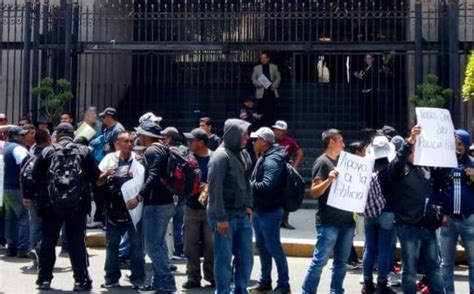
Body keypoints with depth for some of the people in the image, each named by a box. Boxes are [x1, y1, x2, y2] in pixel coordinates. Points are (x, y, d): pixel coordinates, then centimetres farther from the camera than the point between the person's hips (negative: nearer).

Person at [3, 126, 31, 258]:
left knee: (11, 218, 12)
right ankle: (23, 249, -10)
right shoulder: (18, 148, -14)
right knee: (24, 218, -8)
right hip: (18, 188, -10)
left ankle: (11, 248, 16)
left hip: (8, 187, 10)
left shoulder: (7, 147, 17)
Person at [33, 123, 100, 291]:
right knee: (77, 242, 5)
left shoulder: (48, 152, 0)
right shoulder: (83, 151, 0)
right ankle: (81, 280, 3)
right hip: (77, 204, 0)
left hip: (51, 204, 1)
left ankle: (44, 279, 17)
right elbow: (95, 176, -1)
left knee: (48, 242, 12)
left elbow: (35, 175, 2)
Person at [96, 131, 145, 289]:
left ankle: (138, 279, 12)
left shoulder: (138, 159, -2)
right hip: (114, 208, 2)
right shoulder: (110, 158, 3)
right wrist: (106, 174, -14)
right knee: (112, 244, 10)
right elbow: (97, 182, 5)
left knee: (136, 244, 3)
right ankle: (112, 278, 21)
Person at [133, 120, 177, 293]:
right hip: (166, 202, 10)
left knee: (153, 246, -6)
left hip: (156, 204, -10)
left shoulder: (152, 151, -14)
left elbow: (154, 177, -26)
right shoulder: (162, 149, 16)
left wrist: (139, 196, -28)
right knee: (158, 244, 16)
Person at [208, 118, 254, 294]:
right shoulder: (221, 156, -14)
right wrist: (221, 218, -20)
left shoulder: (243, 154, 10)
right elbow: (215, 189, -18)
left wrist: (248, 206, 11)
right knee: (224, 259, 2)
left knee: (246, 257, 12)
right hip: (225, 216, -7)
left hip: (242, 215, 8)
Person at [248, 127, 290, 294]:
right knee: (262, 247, 16)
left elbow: (267, 186, -30)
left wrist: (249, 184, -17)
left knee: (273, 248, -2)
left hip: (270, 211, -10)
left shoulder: (272, 161, -19)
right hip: (259, 210, 10)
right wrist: (251, 184, -2)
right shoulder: (264, 158, 13)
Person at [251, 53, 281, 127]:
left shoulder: (274, 67, 11)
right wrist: (260, 84, -11)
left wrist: (274, 85, -7)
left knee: (271, 110, -2)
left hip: (272, 92, 0)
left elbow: (278, 78, 10)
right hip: (261, 92, 0)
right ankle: (262, 125, 6)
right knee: (261, 110, -1)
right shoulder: (256, 68, 10)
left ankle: (271, 125, 3)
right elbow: (253, 79, 7)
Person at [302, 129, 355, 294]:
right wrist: (329, 180, -28)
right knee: (320, 261, -5)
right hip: (329, 222, -8)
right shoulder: (322, 162, -7)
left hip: (346, 220, 8)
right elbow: (314, 192, -14)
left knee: (341, 261, 11)